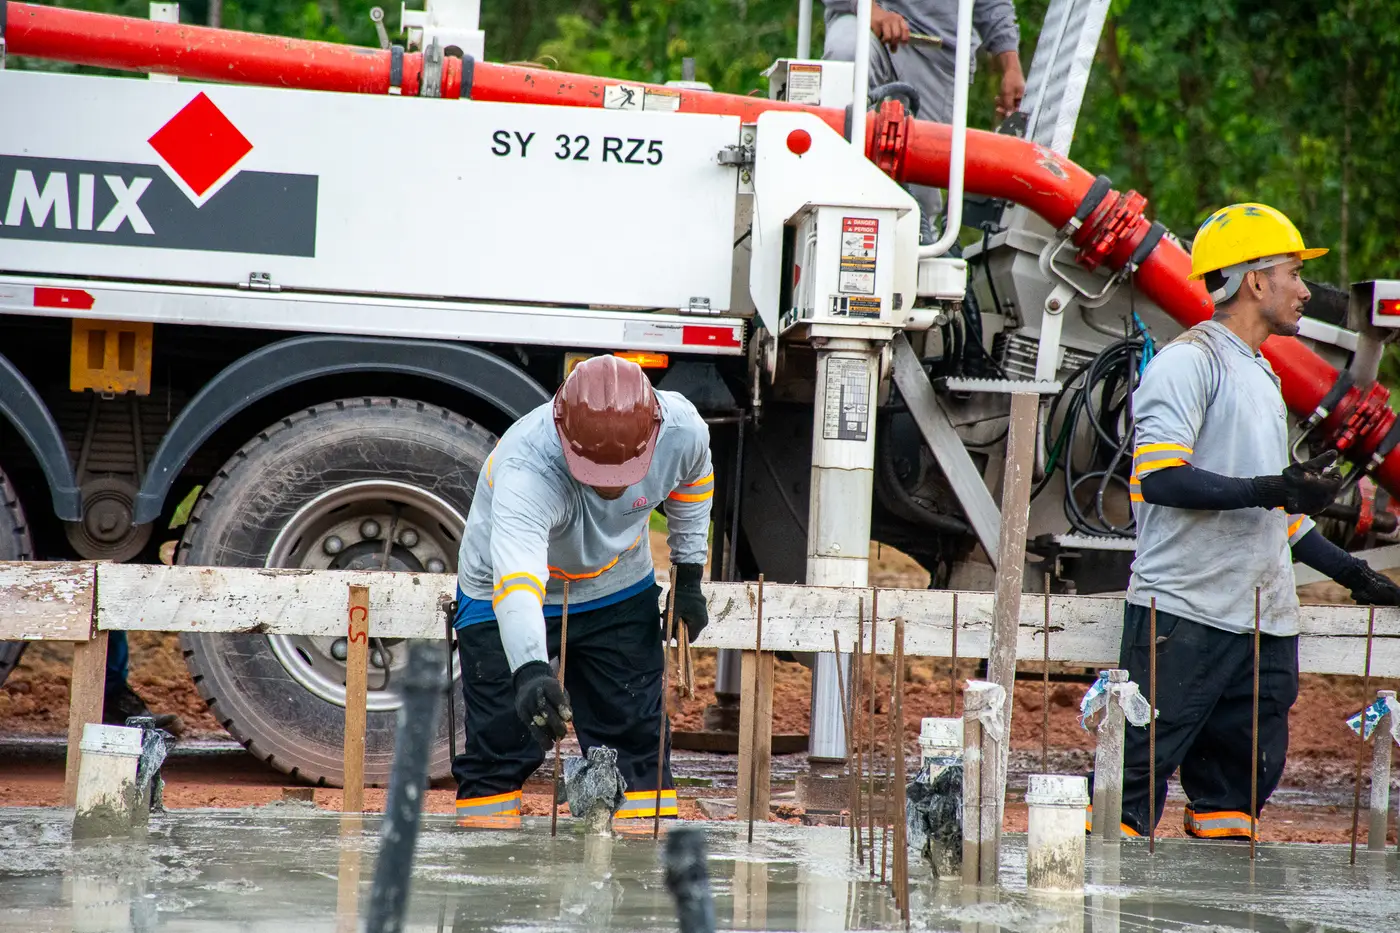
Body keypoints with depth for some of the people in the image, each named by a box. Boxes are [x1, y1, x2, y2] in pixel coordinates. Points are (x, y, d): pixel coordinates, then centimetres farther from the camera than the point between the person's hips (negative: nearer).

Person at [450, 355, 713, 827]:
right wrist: (529, 671, -71)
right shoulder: (526, 468, -42)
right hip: (505, 594, -4)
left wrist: (689, 572, 2)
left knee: (635, 735, 5)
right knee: (500, 742, -5)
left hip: (618, 589, 4)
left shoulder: (681, 429, -27)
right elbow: (516, 581, -56)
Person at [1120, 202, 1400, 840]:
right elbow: (1156, 476, -19)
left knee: (1240, 782, 7)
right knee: (1135, 780, -10)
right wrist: (1267, 490, -21)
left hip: (1265, 624, 9)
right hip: (1185, 616, -9)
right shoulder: (1188, 361, -6)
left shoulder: (1263, 379, 23)